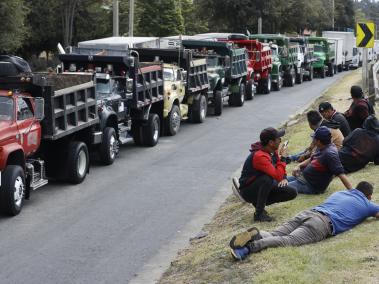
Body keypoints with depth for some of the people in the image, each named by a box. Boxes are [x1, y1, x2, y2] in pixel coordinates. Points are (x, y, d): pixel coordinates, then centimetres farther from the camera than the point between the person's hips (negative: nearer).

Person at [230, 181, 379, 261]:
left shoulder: (339, 192, 40)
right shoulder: (367, 205, 24)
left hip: (308, 212, 6)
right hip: (324, 223, -6)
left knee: (273, 235, -9)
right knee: (288, 240, -25)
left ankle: (256, 235, -41)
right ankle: (251, 246, -47)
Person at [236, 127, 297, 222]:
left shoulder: (272, 151, -3)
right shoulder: (260, 156, -31)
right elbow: (277, 176, -36)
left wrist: (283, 178, 0)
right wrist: (283, 159, -24)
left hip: (262, 186, 8)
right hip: (248, 192, -8)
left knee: (292, 193, -3)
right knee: (267, 179, -38)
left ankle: (260, 203, 5)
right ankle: (259, 213, -26)